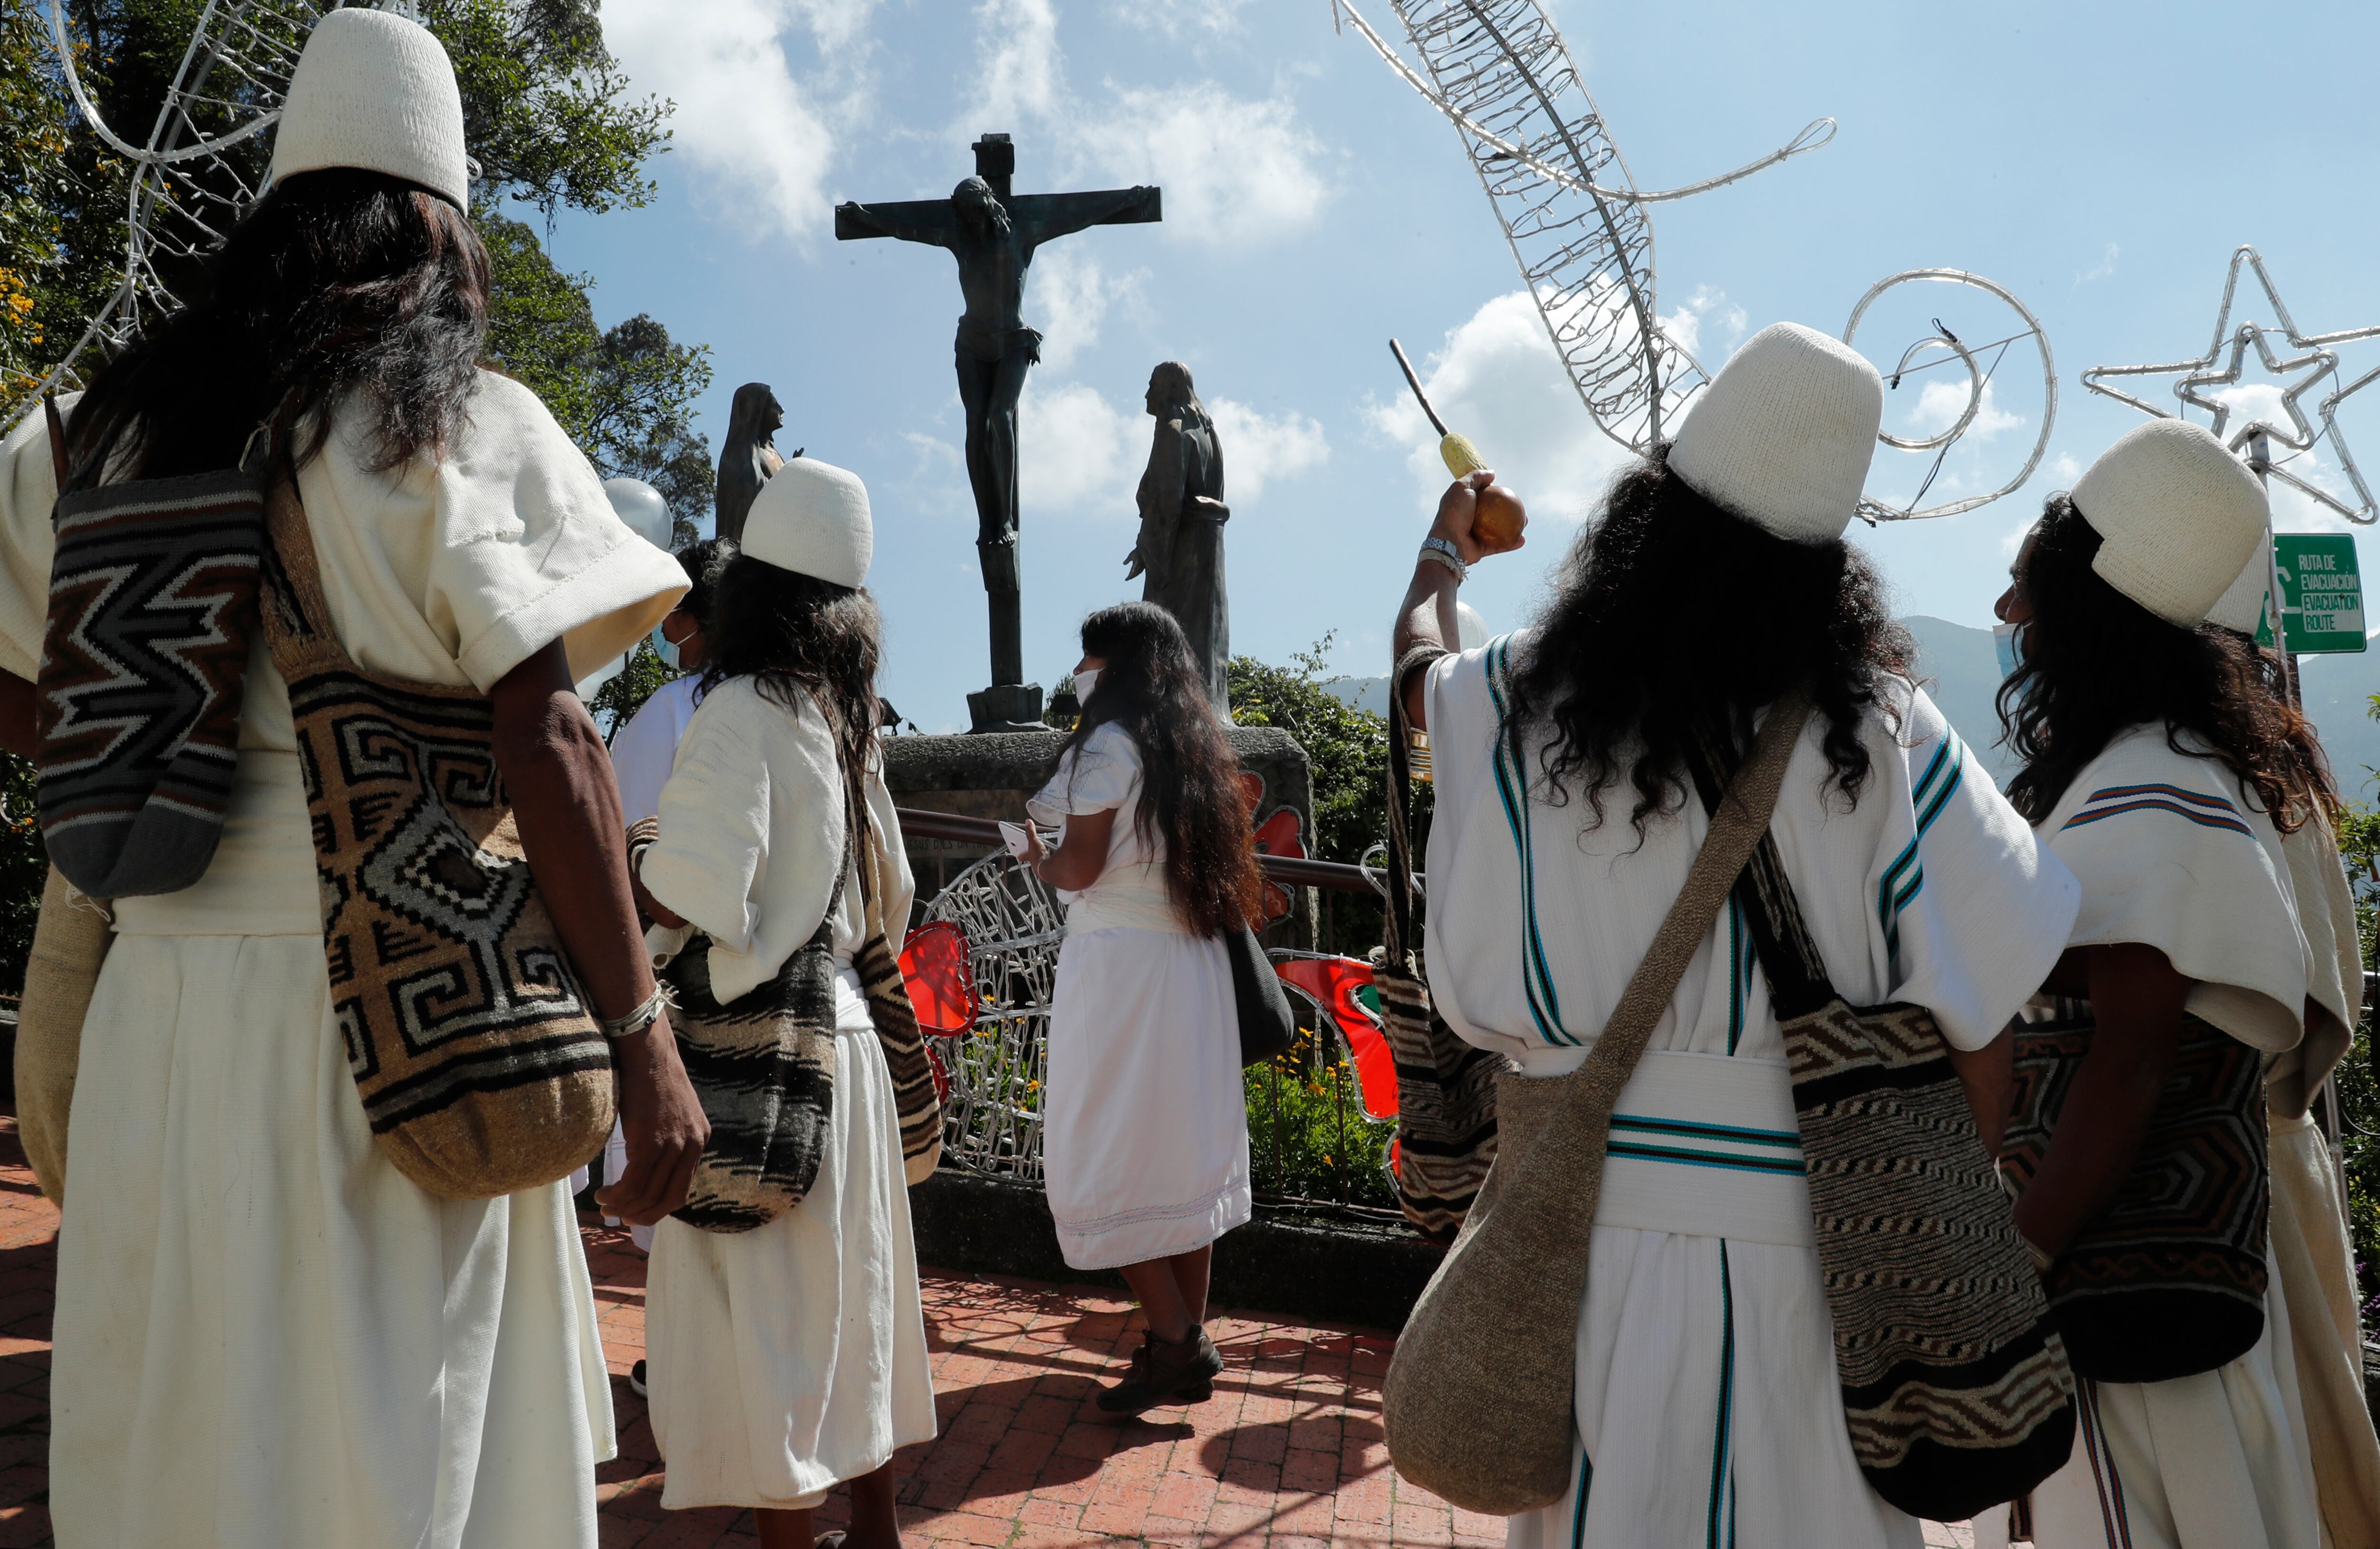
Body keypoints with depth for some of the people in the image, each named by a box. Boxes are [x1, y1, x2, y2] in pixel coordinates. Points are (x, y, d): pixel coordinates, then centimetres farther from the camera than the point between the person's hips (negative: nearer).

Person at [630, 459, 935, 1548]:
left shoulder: (741, 711, -13)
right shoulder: (846, 720, 10)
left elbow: (681, 898, -23)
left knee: (762, 1311, 2)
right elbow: (888, 893, 17)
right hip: (839, 1033, 8)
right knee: (846, 1294, 18)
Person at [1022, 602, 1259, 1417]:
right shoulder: (1196, 748, 13)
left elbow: (1080, 866, -14)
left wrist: (1038, 858, 6)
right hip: (1192, 962, 8)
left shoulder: (1106, 743, -10)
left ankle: (1175, 1342, 1)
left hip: (1119, 963, -8)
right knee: (1182, 1149, 12)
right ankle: (1190, 1338, 19)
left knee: (1103, 1161, 1)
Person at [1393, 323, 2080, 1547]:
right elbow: (1987, 1004, -12)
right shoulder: (1879, 731, -11)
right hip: (1798, 1244, -1)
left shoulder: (1523, 703, -6)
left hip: (1590, 1223, 2)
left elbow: (1415, 667, 17)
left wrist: (1443, 552, 37)